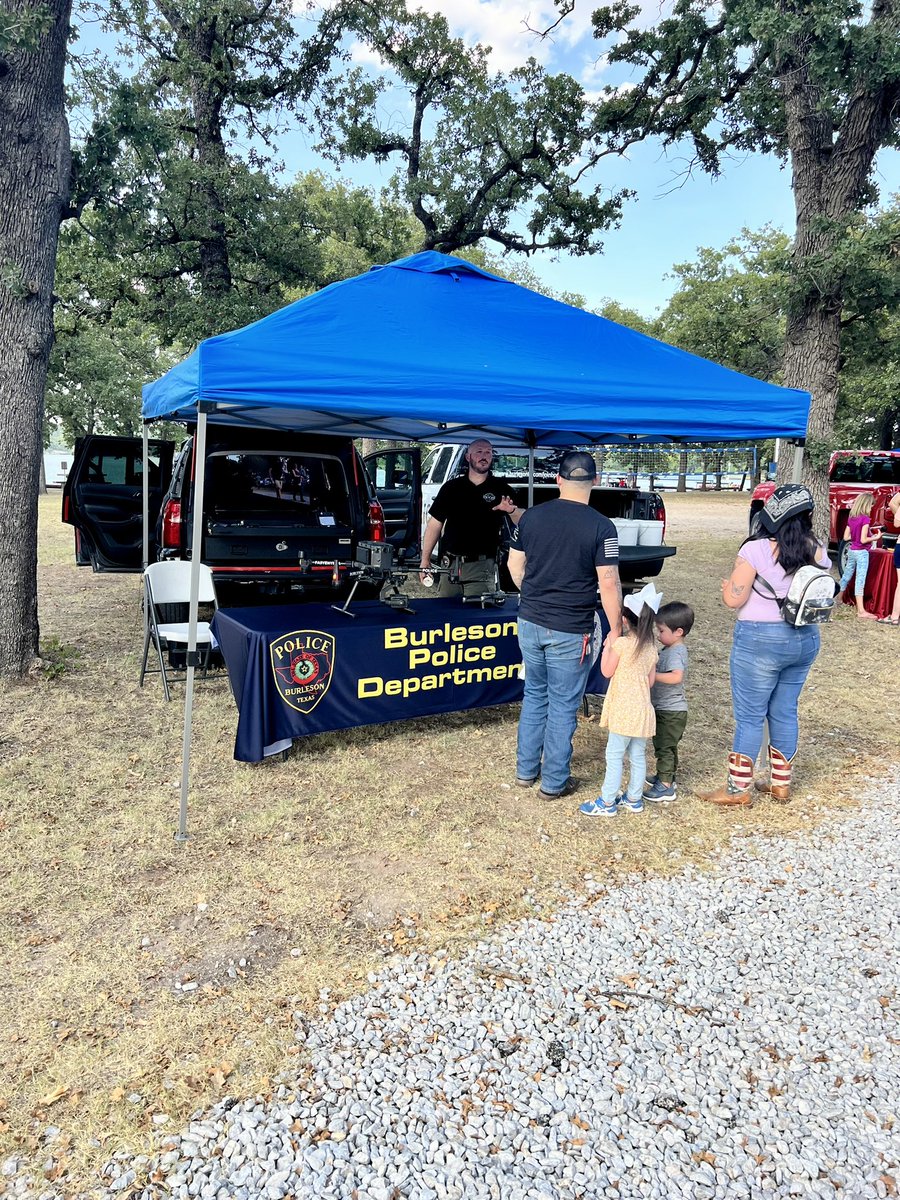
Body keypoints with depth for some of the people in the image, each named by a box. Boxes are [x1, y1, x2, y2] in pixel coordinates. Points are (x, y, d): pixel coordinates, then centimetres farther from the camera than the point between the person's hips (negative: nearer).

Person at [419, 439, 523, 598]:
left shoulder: (501, 489, 4)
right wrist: (425, 559, 7)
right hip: (450, 565, 2)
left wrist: (512, 510, -26)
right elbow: (434, 524, 11)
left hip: (482, 567, -2)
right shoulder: (451, 487, 9)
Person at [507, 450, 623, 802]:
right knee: (563, 706, 9)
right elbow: (608, 583, -14)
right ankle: (554, 782, 20)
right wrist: (616, 629, -5)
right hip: (570, 631, -4)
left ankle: (525, 770, 30)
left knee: (535, 695, 21)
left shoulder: (532, 516, 0)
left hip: (530, 623, 4)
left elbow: (515, 566, 9)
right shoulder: (601, 527, -12)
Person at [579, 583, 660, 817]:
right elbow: (651, 680, 9)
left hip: (623, 710, -6)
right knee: (638, 756, 14)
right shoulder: (651, 648, 4)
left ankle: (607, 802, 5)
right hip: (643, 709, 6)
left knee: (614, 756, 0)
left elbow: (607, 671, -5)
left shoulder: (621, 643, -14)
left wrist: (607, 646, 4)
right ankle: (634, 799, 24)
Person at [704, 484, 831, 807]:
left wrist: (727, 585, 6)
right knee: (785, 713, 16)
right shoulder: (819, 552, 3)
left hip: (761, 639, -6)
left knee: (749, 716, 3)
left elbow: (734, 599, -14)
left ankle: (739, 787, 12)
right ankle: (781, 783, 27)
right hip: (806, 639, 6)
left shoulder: (757, 550, -15)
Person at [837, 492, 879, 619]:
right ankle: (861, 611, -9)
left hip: (851, 551, 7)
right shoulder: (865, 519, -15)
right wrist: (876, 537, -5)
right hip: (861, 552, -7)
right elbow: (863, 540, -18)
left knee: (846, 576, 19)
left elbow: (846, 537, 9)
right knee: (860, 580, -9)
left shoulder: (851, 518, 6)